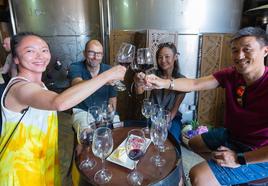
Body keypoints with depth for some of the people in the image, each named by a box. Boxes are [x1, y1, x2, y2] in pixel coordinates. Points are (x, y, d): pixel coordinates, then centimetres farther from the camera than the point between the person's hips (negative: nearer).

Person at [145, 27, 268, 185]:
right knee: (194, 143, 24)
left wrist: (240, 159, -25)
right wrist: (164, 83, -31)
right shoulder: (231, 75, -10)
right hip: (231, 135, 7)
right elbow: (194, 84, -15)